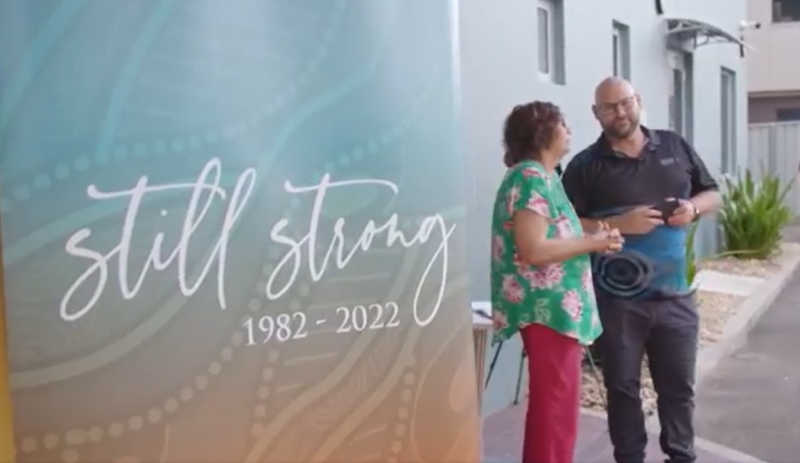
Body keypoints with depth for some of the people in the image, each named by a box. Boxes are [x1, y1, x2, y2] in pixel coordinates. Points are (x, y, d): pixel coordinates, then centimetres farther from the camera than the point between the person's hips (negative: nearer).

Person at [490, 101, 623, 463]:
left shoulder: (540, 177, 15)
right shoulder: (532, 178, -15)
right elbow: (534, 250, -23)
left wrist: (593, 238, 9)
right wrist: (593, 242, -13)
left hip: (555, 306, 10)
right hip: (549, 308, -10)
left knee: (553, 402, 18)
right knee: (556, 404, -3)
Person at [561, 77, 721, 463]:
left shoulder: (675, 147, 8)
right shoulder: (585, 166, -4)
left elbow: (713, 194, 16)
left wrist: (693, 208, -7)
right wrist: (619, 225, -20)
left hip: (674, 293, 3)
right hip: (617, 299, -3)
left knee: (679, 384, 13)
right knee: (623, 386, 8)